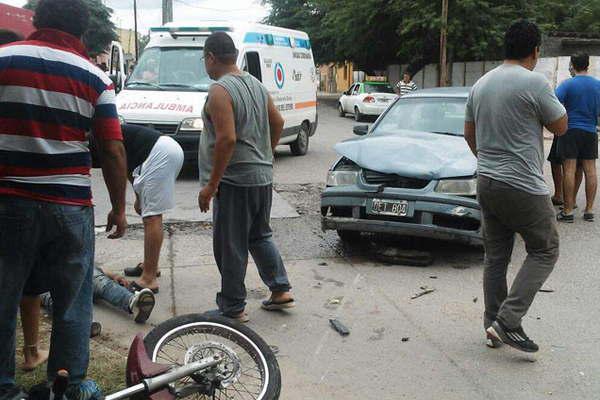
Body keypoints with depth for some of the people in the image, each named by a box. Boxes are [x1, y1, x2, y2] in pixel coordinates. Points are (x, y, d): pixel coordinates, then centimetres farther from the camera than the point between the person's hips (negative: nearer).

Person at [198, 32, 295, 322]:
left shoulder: (220, 90, -15)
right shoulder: (256, 85, 11)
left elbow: (226, 139, -23)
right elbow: (278, 123, 16)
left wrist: (211, 185, -19)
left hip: (235, 181, -8)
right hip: (263, 177, 9)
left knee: (230, 246, 2)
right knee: (260, 236, 22)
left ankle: (233, 308, 11)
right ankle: (280, 290, 24)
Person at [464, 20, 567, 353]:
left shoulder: (480, 85, 9)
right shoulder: (534, 82, -14)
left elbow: (469, 134, 17)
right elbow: (560, 126, -4)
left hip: (486, 183, 7)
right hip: (523, 186, -7)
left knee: (495, 256, 14)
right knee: (544, 251, 6)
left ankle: (493, 326, 20)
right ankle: (507, 321, -4)